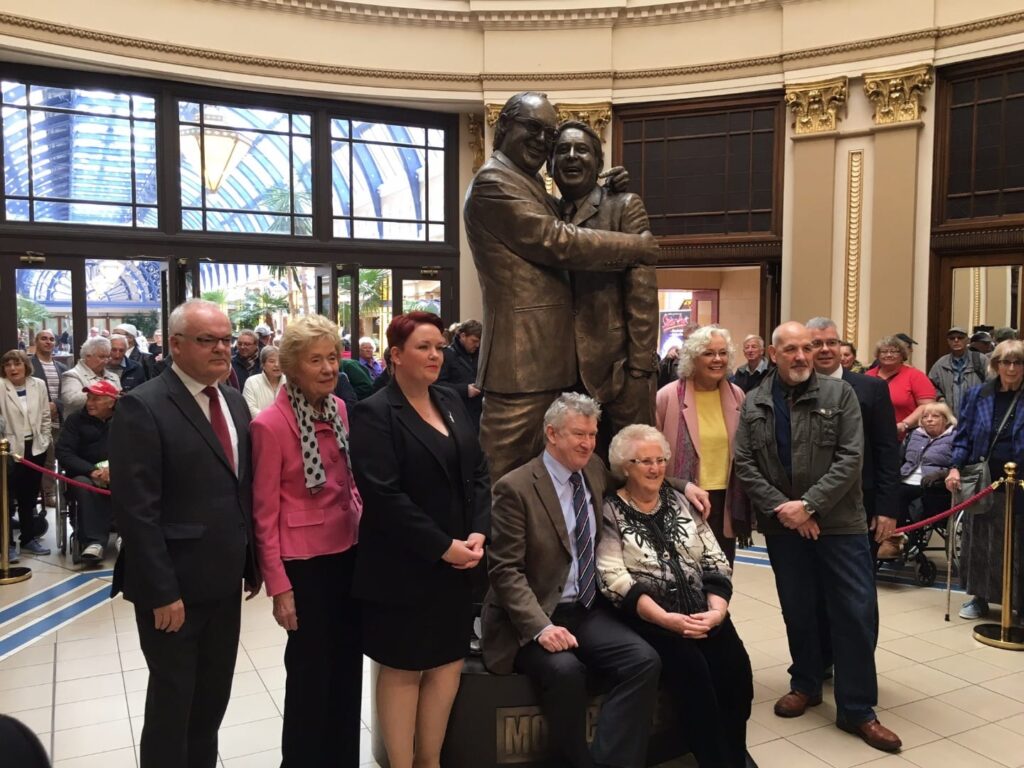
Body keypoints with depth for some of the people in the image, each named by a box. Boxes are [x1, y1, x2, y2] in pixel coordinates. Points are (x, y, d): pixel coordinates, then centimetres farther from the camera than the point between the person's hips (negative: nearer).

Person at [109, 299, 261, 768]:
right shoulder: (142, 407, -15)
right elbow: (136, 510, -19)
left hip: (224, 583, 7)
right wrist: (162, 592, -19)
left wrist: (253, 562, 10)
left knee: (213, 700, 19)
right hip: (174, 588, -6)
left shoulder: (235, 402, 8)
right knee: (171, 703, 10)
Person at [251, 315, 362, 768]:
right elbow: (264, 513, -12)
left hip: (348, 551, 6)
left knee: (347, 664, 17)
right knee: (310, 670, 10)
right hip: (304, 560, -6)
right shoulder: (271, 424, -16)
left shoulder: (339, 409, 3)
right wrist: (278, 585, -12)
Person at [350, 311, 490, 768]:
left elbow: (478, 473, 8)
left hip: (456, 563, 7)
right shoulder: (374, 414, -12)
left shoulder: (451, 403, 9)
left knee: (448, 663, 14)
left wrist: (479, 533, -7)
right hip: (402, 567, -6)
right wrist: (442, 546, -17)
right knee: (402, 669, 8)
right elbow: (383, 497, -19)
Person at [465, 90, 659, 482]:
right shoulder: (493, 181, -11)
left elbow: (552, 250, 22)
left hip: (548, 357, 10)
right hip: (522, 357, -10)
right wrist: (636, 246, -7)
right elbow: (557, 242, -16)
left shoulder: (530, 185, 21)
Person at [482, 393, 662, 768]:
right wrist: (541, 626, -26)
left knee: (645, 660, -19)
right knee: (565, 670, -32)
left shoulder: (596, 471, 8)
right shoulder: (515, 487, -10)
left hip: (589, 610, 6)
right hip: (534, 618, -5)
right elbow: (506, 570, -14)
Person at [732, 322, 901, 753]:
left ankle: (857, 709, 13)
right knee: (798, 610, 14)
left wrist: (808, 505, -16)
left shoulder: (839, 394, -3)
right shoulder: (754, 404, 3)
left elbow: (850, 458, -10)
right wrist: (780, 507, -12)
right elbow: (744, 463, -1)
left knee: (856, 612, 0)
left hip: (839, 523, -1)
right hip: (782, 525, 2)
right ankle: (805, 684, 34)